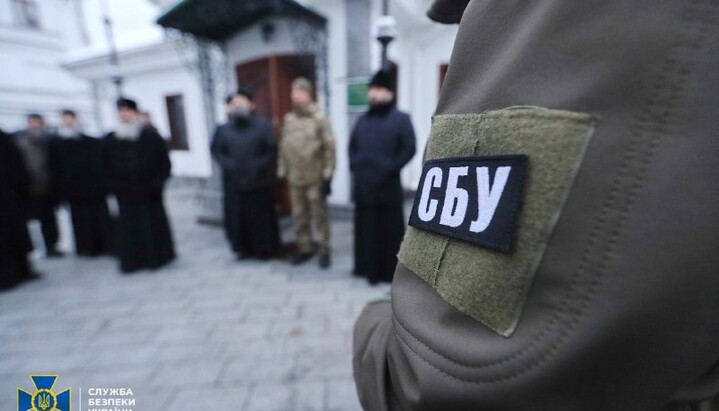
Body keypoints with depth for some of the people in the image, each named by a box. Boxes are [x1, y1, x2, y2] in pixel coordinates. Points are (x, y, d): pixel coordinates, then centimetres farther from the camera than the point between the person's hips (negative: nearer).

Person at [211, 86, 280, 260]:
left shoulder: (263, 125, -3)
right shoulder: (224, 129, 5)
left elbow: (272, 150, -5)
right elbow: (216, 150, 11)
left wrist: (260, 166, -14)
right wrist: (228, 164, -5)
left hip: (259, 182, -2)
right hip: (235, 183, 3)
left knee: (261, 216, 5)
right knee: (238, 217, 9)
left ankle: (264, 249, 22)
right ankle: (243, 248, 27)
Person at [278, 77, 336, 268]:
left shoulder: (319, 118, -7)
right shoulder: (288, 119, 9)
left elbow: (330, 146, -10)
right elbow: (283, 147, 12)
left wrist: (327, 174, -14)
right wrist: (282, 171, 10)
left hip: (315, 178, -5)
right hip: (294, 178, 5)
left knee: (320, 216, 4)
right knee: (299, 216, 13)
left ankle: (324, 250, 19)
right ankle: (304, 249, 28)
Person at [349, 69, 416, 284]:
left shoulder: (401, 119, 0)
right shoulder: (363, 120, 17)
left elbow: (409, 149, -9)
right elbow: (352, 146, 23)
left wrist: (389, 169, -14)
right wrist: (355, 167, 8)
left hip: (388, 187, -5)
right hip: (363, 187, 5)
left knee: (390, 231, 3)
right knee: (366, 230, 10)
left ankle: (392, 271, 16)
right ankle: (370, 269, 25)